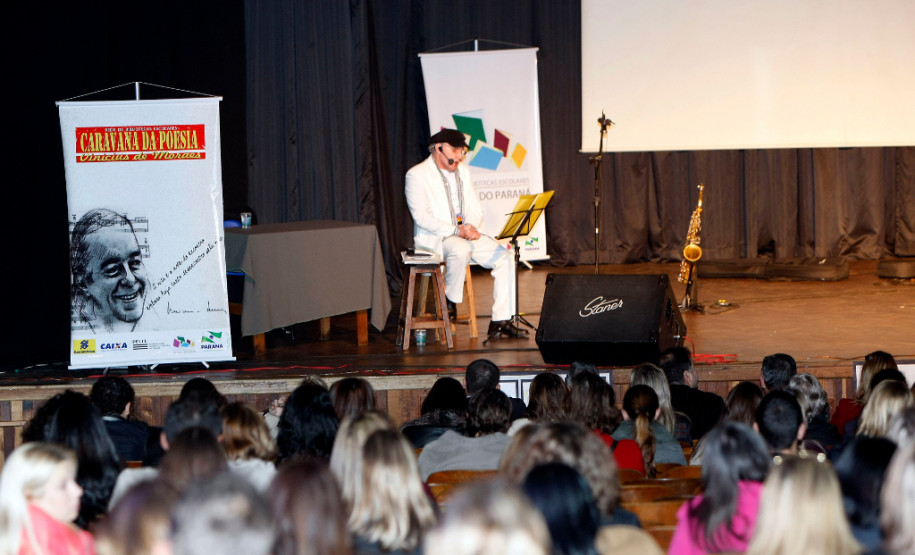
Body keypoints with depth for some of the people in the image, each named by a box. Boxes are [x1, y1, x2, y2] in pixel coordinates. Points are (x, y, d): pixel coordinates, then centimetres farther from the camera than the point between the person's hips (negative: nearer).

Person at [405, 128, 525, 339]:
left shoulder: (462, 171, 15)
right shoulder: (417, 175, -7)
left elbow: (476, 208, 14)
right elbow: (421, 216, -16)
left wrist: (471, 227, -10)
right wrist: (456, 231, -23)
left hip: (465, 235, 7)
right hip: (433, 239, -7)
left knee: (504, 256, -11)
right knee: (461, 249, -38)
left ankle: (500, 321, -10)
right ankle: (450, 302, -15)